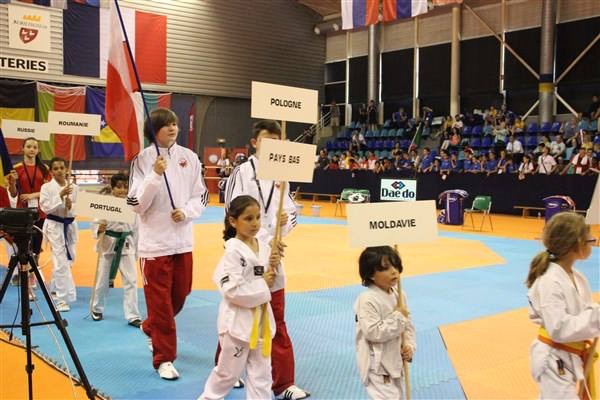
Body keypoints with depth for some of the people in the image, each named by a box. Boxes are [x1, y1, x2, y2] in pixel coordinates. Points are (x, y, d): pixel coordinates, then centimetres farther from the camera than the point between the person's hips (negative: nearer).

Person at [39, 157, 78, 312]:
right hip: (54, 225, -4)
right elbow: (45, 207, -14)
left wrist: (71, 206, -17)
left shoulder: (73, 187, 3)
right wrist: (60, 196, -22)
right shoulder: (46, 187, -5)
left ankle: (56, 288, 38)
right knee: (61, 261, -11)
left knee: (69, 259, 15)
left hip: (69, 225, 5)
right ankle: (62, 299, -5)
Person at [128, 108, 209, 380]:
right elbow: (136, 203, -12)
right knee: (160, 300, 1)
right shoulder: (143, 160, -7)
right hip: (155, 240, -4)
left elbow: (202, 195, 7)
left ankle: (150, 328, 45)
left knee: (180, 294, 16)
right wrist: (155, 176, -23)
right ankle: (164, 359, 17)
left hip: (182, 238, 4)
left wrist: (186, 212, -11)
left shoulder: (189, 157, 2)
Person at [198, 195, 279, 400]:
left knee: (261, 372, 14)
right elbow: (232, 290, -24)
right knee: (228, 371, 12)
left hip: (261, 318, 6)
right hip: (238, 319, -6)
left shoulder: (264, 247, 2)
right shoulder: (233, 250, -18)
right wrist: (263, 285, -17)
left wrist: (273, 267, -9)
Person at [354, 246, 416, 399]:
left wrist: (410, 346, -5)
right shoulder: (367, 300, -23)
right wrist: (398, 316, -22)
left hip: (395, 361, 8)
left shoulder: (399, 295, 2)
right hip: (377, 365, -8)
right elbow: (373, 332, -27)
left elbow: (408, 325, 11)